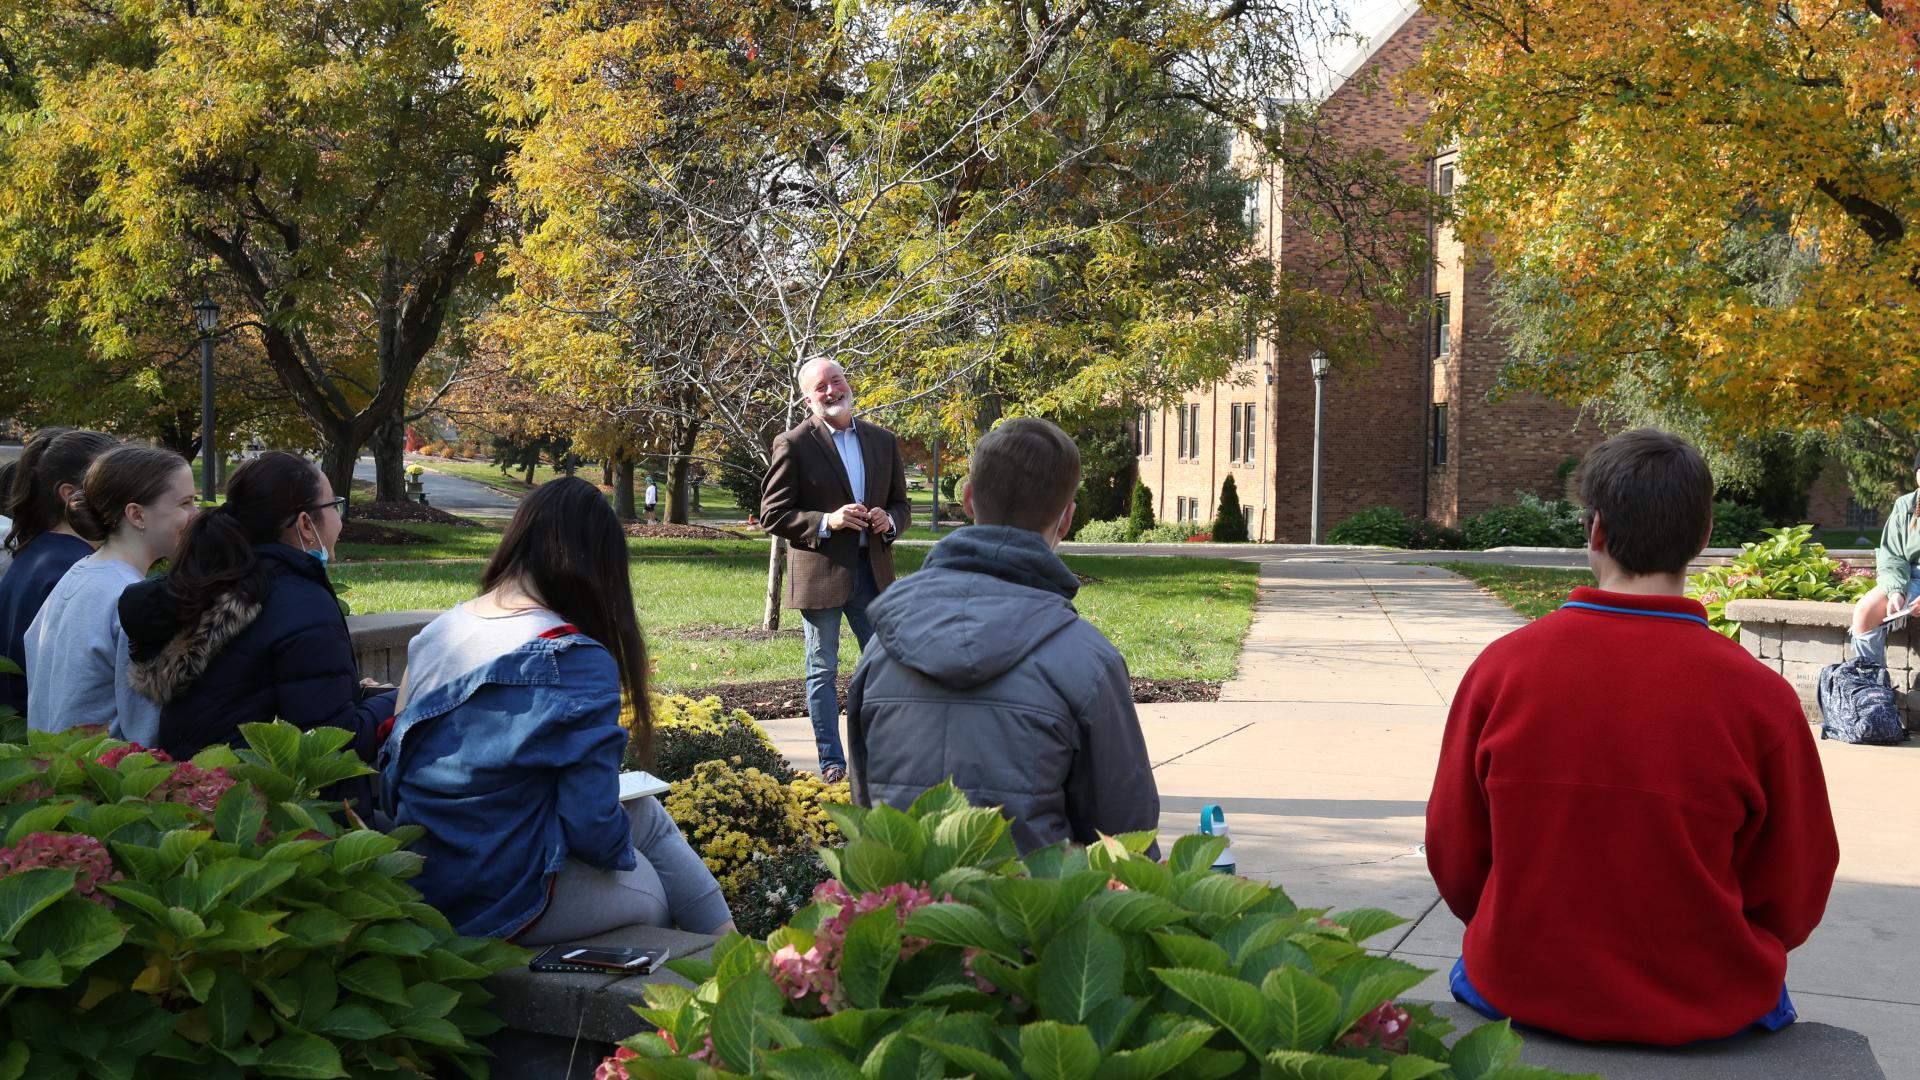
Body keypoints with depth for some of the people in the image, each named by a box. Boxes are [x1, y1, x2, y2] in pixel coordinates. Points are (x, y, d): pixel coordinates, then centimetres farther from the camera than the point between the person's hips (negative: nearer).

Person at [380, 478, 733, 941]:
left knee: (646, 814, 20)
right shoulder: (579, 662, -20)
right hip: (500, 908, -7)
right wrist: (623, 845, 5)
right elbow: (594, 830, -19)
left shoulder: (437, 631, 1)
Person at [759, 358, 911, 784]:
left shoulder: (883, 441, 8)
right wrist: (826, 522, -20)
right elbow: (773, 515, -8)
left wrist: (889, 521, -8)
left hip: (872, 569, 4)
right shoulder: (793, 445, -7)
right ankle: (831, 761, 15)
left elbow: (901, 504, 15)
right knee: (822, 671, 6)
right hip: (819, 572, -4)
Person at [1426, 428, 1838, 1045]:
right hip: (1707, 1011, 0)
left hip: (1520, 992, 1)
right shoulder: (1761, 698, -16)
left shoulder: (1502, 667, -13)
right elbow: (1795, 902, -5)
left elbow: (1454, 861, -3)